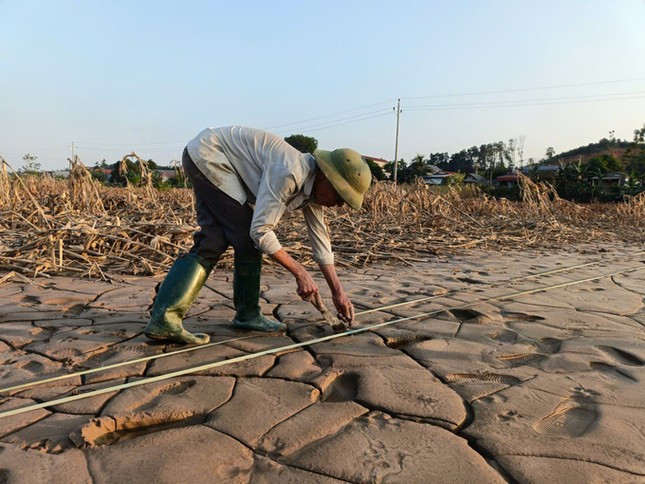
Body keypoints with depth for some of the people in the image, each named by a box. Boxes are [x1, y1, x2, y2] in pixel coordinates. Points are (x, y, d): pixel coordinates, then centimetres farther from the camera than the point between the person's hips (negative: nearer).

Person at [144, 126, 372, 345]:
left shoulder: (312, 186, 0)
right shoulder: (289, 174, -29)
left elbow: (320, 240, 7)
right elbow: (260, 231, -29)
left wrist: (338, 292, 9)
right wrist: (300, 272, -21)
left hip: (208, 160, 9)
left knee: (212, 242, 0)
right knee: (248, 236, -7)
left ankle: (163, 317, -1)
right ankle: (248, 314, 8)